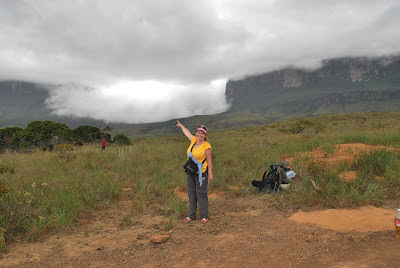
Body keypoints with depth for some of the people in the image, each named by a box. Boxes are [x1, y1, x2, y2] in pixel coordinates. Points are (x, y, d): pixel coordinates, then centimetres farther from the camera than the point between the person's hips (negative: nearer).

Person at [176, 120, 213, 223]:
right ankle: (191, 215, 21)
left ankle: (204, 216, 7)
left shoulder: (206, 146, -14)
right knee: (191, 193, 11)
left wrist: (210, 174, -13)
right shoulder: (194, 140, 4)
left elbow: (209, 161, -11)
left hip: (201, 173, -7)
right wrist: (181, 126, 39)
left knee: (201, 193, -3)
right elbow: (187, 132, 24)